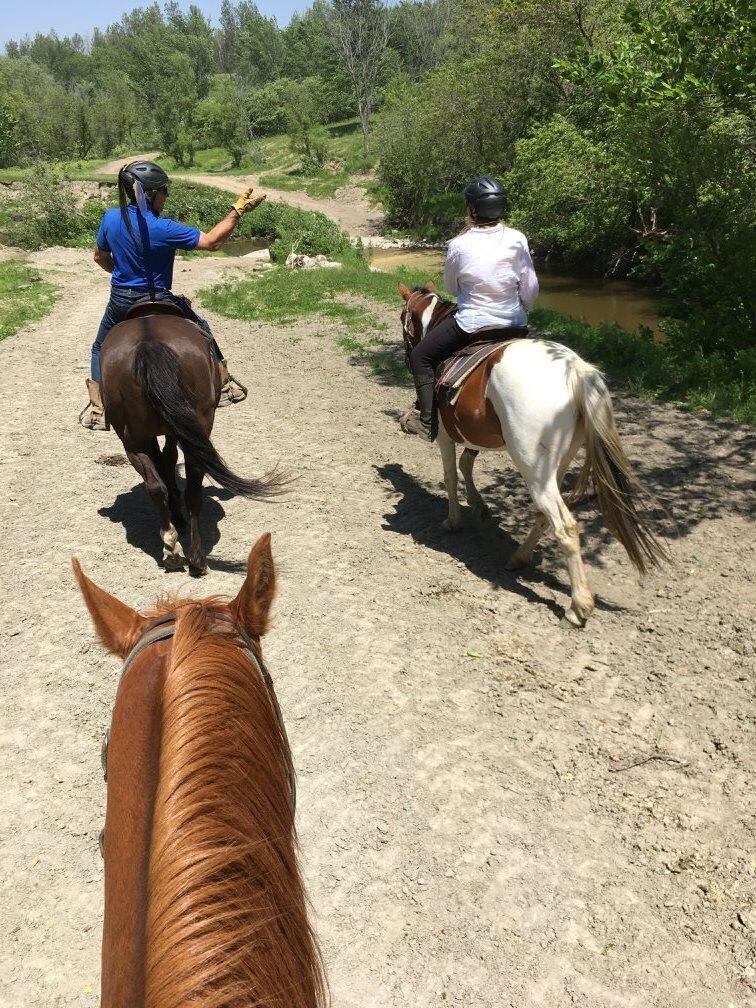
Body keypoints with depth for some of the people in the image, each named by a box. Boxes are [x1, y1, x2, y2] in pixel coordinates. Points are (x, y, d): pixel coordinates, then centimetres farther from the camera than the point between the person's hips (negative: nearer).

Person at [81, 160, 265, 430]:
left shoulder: (110, 218, -6)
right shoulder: (162, 229, -22)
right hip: (156, 302, -4)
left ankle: (97, 410, 18)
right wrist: (237, 211, -11)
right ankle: (224, 387, 31)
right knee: (201, 331, 21)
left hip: (119, 300, 4)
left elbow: (100, 257, 10)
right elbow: (211, 241, -18)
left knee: (101, 348, 25)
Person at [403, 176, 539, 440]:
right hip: (515, 326, 3)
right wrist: (519, 312, 16)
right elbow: (530, 289, -1)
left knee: (420, 358, 15)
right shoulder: (517, 240, -6)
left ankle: (427, 419, 8)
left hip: (471, 325, -3)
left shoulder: (458, 245, -11)